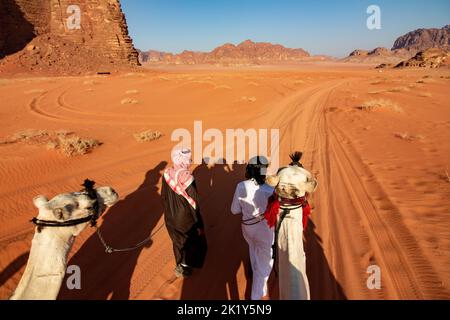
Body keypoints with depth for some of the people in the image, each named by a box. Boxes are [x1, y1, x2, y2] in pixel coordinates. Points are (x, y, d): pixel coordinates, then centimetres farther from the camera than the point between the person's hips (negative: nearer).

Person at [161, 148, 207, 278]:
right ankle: (184, 267, 27)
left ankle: (181, 265, 45)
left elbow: (163, 196, 3)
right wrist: (199, 225, -11)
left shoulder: (167, 174, -10)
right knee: (197, 243, 20)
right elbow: (194, 205, -22)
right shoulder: (187, 178, -28)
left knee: (179, 242, 27)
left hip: (171, 219, 6)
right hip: (186, 220, -6)